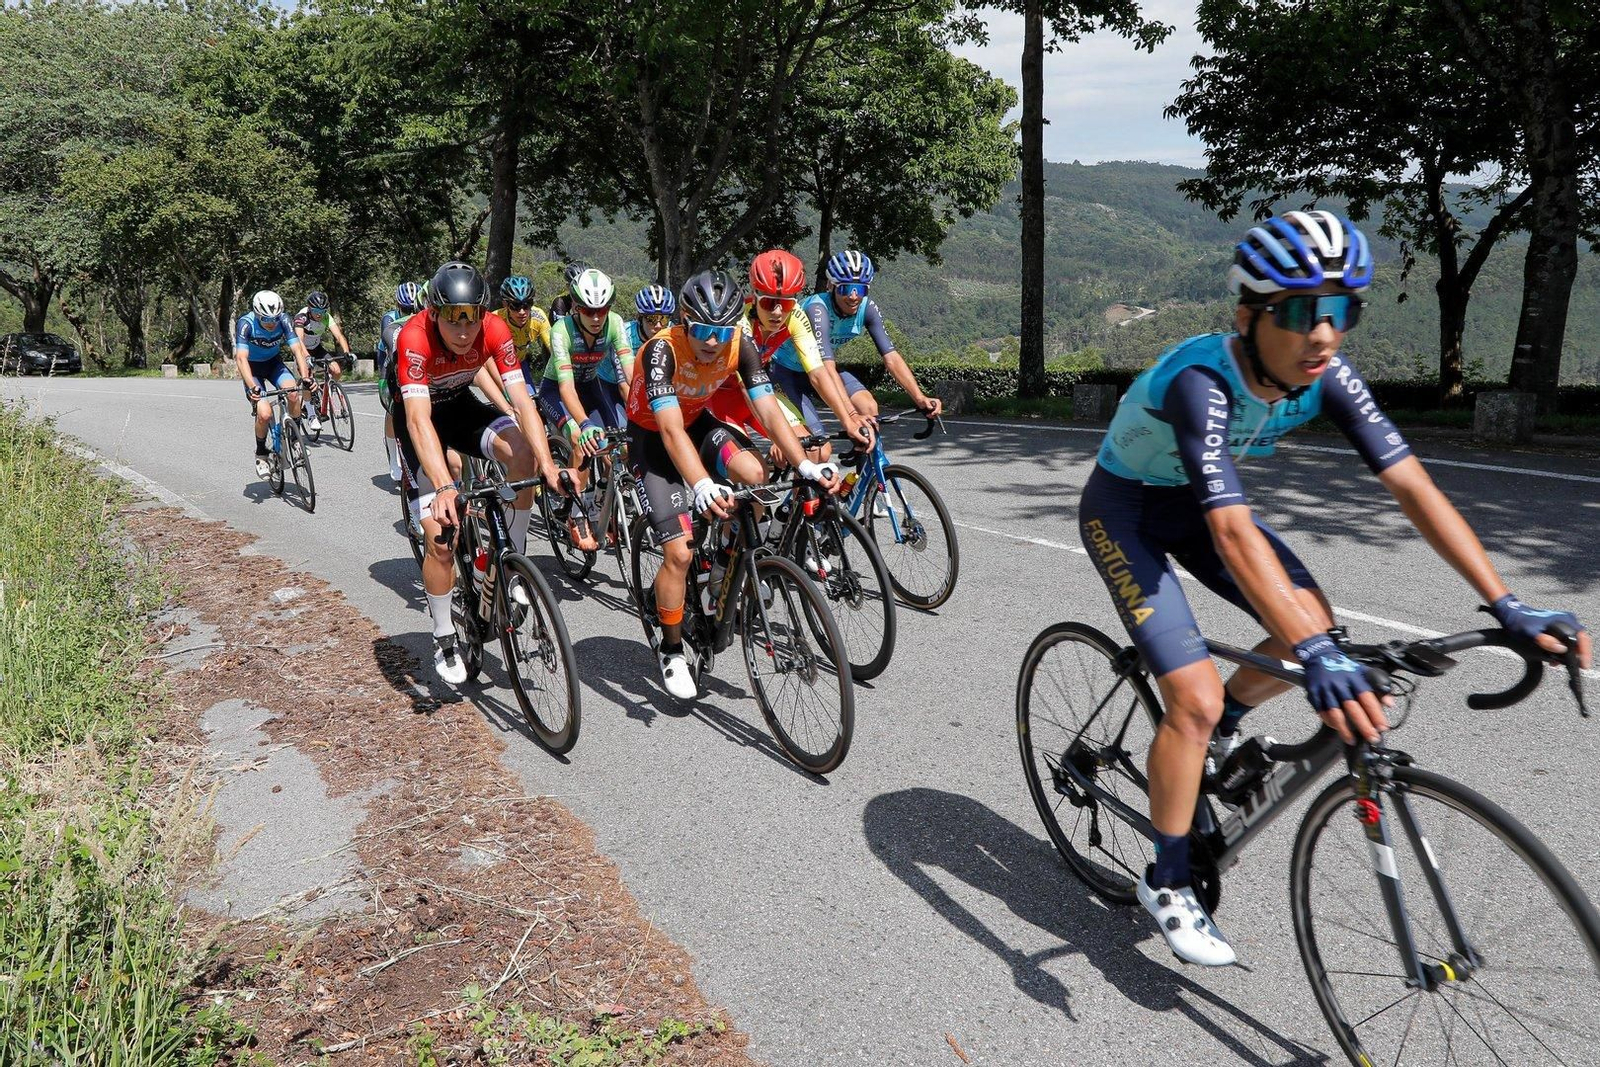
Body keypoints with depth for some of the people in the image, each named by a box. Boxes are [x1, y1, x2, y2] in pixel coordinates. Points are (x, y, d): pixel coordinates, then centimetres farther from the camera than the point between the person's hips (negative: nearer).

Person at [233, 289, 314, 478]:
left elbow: (297, 349, -28)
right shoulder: (245, 323, -29)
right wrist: (252, 387, -51)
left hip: (274, 362, 3)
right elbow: (241, 358, -36)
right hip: (253, 367, -2)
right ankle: (261, 455, 3)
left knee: (293, 393, -28)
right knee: (264, 413, -22)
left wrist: (305, 376, -45)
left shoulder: (284, 320, -22)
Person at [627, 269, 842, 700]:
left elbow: (769, 409, -25)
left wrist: (805, 465, -40)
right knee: (679, 552, -14)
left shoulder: (740, 344, -21)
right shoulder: (662, 350, -33)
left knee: (754, 475, -29)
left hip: (699, 423, 4)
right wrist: (702, 487, -58)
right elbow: (671, 429, -42)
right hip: (652, 437, -4)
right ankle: (672, 651, 8)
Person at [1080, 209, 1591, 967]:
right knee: (1195, 699, -16)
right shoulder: (1201, 382, -36)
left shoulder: (1326, 375, -17)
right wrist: (1317, 658, -57)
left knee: (1312, 624, -11)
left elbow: (1412, 486, -18)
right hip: (1123, 508, -6)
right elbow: (1233, 532, -47)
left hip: (1189, 500, 6)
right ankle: (1167, 883, 4)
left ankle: (1220, 734, 19)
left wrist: (1508, 606, -24)